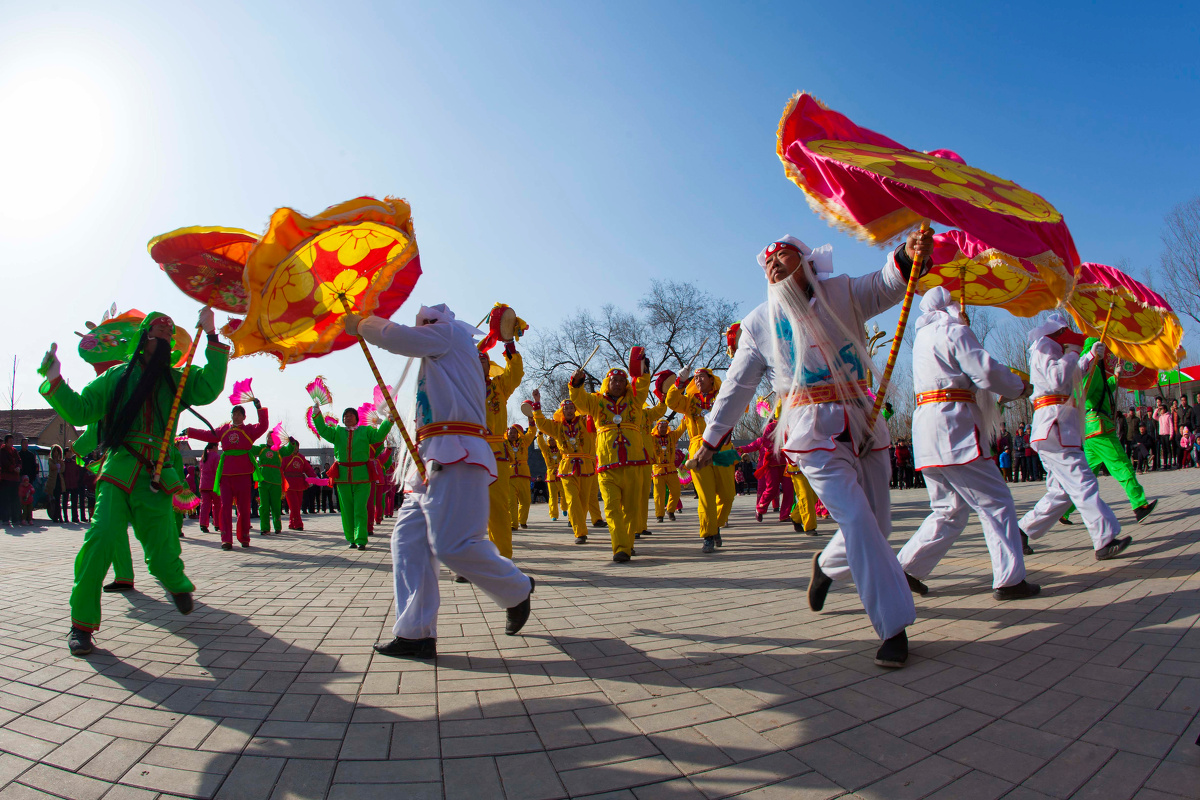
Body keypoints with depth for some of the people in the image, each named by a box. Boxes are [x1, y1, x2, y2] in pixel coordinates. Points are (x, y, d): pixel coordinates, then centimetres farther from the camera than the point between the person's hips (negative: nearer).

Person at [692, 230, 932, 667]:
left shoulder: (841, 294, 9)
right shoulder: (759, 324, 6)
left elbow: (886, 286, -7)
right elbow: (736, 386, 10)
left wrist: (909, 257, -29)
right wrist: (711, 437, 11)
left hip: (863, 422, 3)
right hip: (814, 433, -3)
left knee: (875, 524, 9)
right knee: (857, 521, -14)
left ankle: (826, 565, 40)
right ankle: (893, 627, -2)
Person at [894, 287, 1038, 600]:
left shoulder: (923, 336, 23)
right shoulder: (953, 330, -4)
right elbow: (985, 371, -11)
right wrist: (1019, 387, 6)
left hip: (927, 430, 9)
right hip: (953, 428, -9)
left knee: (950, 509, 14)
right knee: (995, 503, -1)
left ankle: (906, 567, 13)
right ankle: (1009, 580, 2)